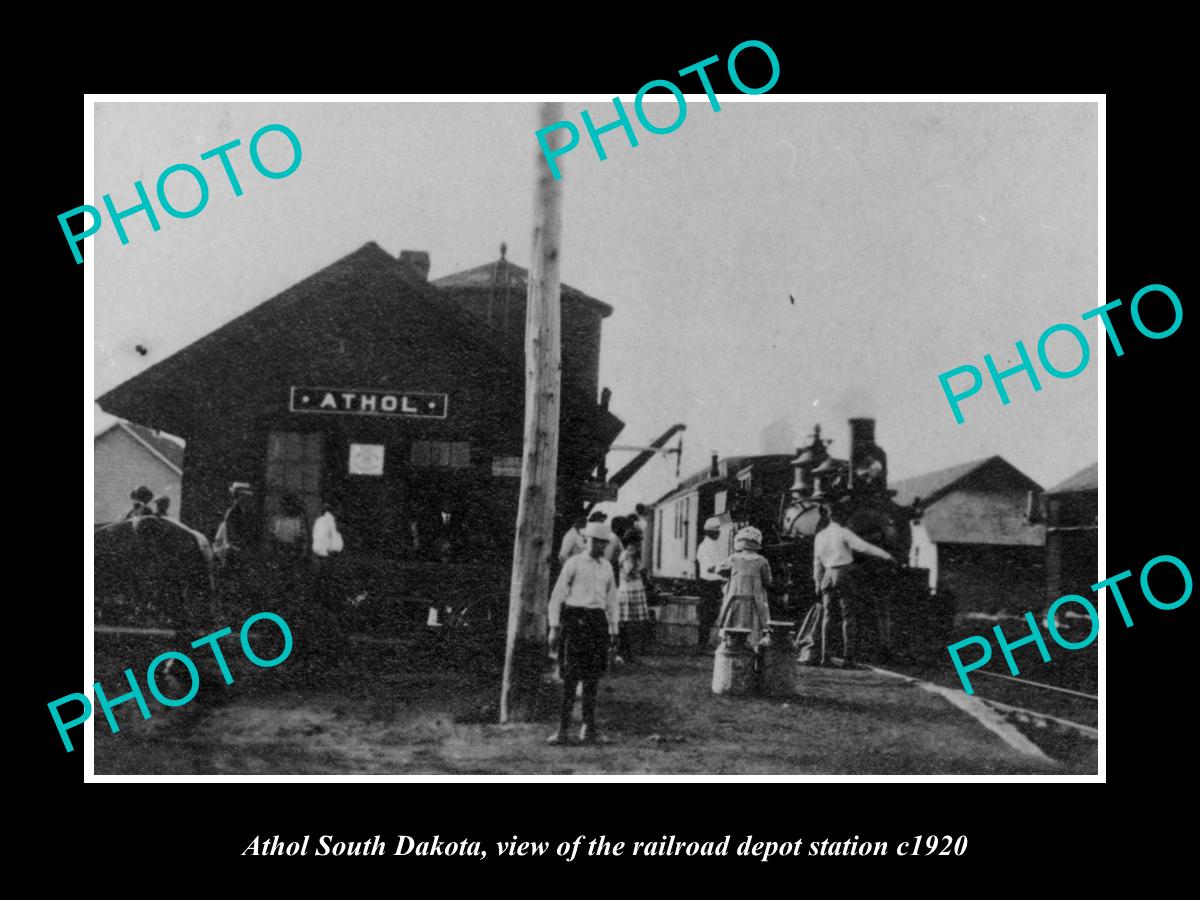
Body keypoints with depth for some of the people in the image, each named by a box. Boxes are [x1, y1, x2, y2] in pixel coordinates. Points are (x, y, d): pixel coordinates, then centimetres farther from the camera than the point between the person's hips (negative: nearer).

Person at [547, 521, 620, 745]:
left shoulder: (607, 567, 14)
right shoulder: (574, 563, -1)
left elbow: (612, 600, 21)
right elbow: (557, 596, -1)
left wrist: (614, 631, 18)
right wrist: (554, 627, -6)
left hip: (598, 620, 5)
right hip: (574, 619, -5)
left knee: (593, 676, 6)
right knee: (571, 674, -10)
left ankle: (588, 727, 15)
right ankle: (563, 728, -8)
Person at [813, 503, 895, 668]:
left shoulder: (820, 536, 12)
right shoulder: (843, 533, -6)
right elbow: (863, 547, -15)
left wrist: (818, 583, 21)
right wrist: (886, 555, -14)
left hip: (828, 575, 5)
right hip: (844, 574, -5)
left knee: (826, 616, 8)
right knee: (847, 616, -2)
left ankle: (825, 656, 3)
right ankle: (848, 657, -6)